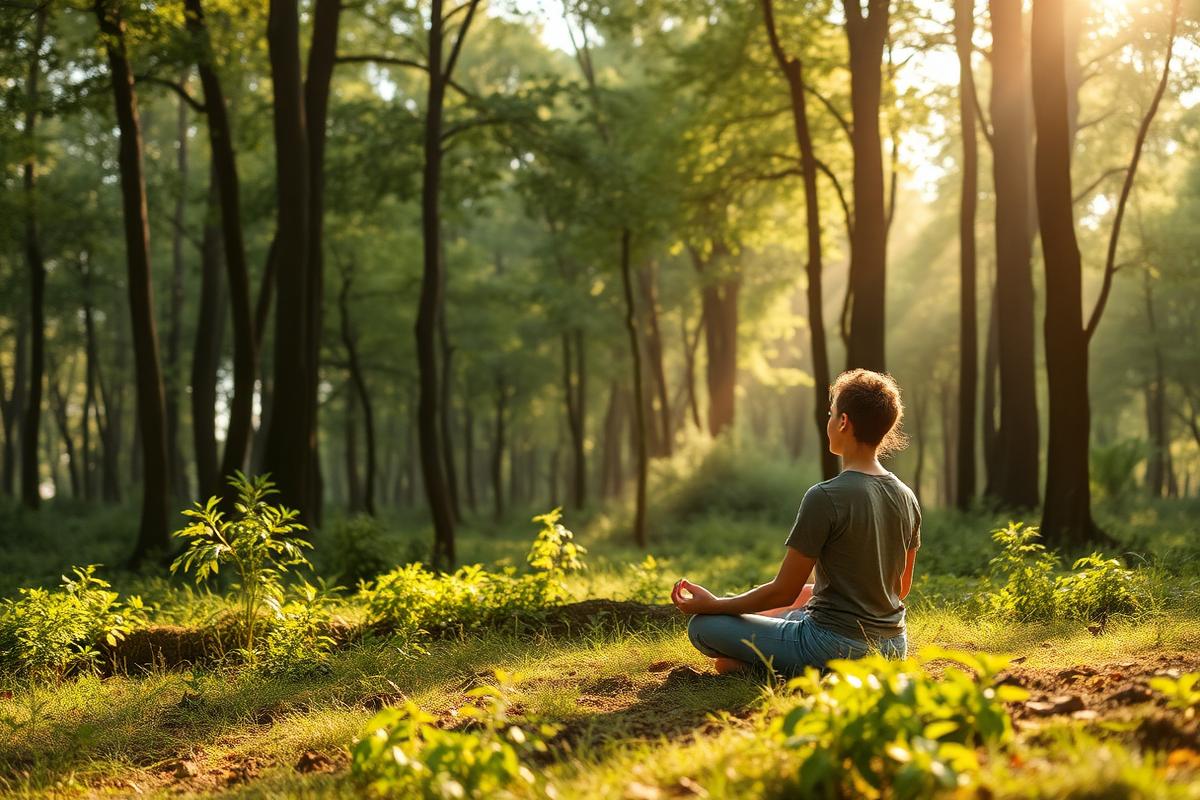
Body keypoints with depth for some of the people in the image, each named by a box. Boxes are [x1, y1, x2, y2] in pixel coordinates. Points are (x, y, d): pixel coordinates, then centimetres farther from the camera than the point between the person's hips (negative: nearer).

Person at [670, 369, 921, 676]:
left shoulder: (826, 498, -18)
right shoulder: (906, 498, 3)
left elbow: (783, 592, -13)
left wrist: (712, 604, 0)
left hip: (833, 651, -8)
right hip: (892, 650, 8)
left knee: (702, 625, 2)